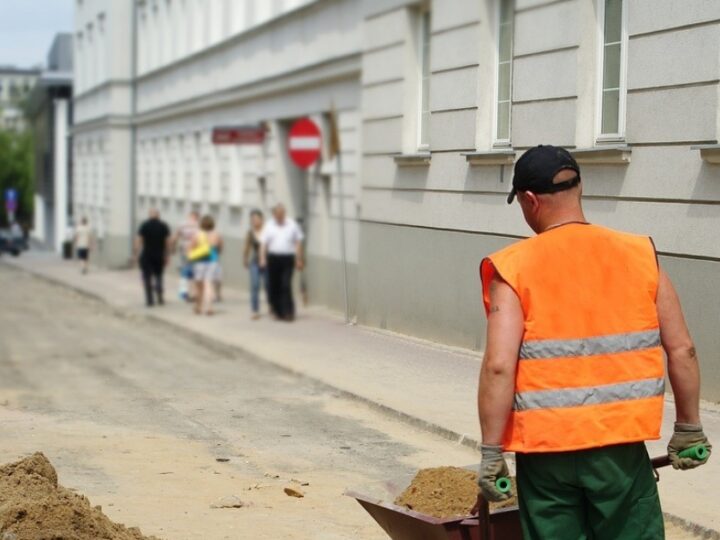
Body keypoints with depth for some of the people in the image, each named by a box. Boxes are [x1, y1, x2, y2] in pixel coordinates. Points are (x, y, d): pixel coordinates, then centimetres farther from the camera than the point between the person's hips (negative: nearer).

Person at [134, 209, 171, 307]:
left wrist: (136, 254, -1)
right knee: (158, 276, 16)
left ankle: (150, 300, 0)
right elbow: (168, 242, 1)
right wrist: (167, 256, 8)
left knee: (147, 278, 4)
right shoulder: (164, 226, 2)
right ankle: (160, 297, 0)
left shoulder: (144, 225, -2)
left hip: (146, 256, -2)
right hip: (160, 256, 2)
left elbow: (138, 241, -7)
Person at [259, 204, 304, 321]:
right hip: (273, 258, 2)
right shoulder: (269, 225, 7)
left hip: (287, 258, -2)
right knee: (273, 285, 4)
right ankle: (277, 310, 18)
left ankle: (288, 312, -7)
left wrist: (299, 259, 4)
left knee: (286, 285, -10)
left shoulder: (292, 224, 6)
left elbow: (298, 243, 8)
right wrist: (262, 258, -7)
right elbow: (264, 243, 4)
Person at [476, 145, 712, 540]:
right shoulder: (639, 256, 1)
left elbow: (499, 366, -16)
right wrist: (689, 429, 13)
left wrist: (491, 452, -9)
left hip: (544, 449, -1)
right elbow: (681, 350, 2)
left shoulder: (515, 268, -7)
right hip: (621, 443, 2)